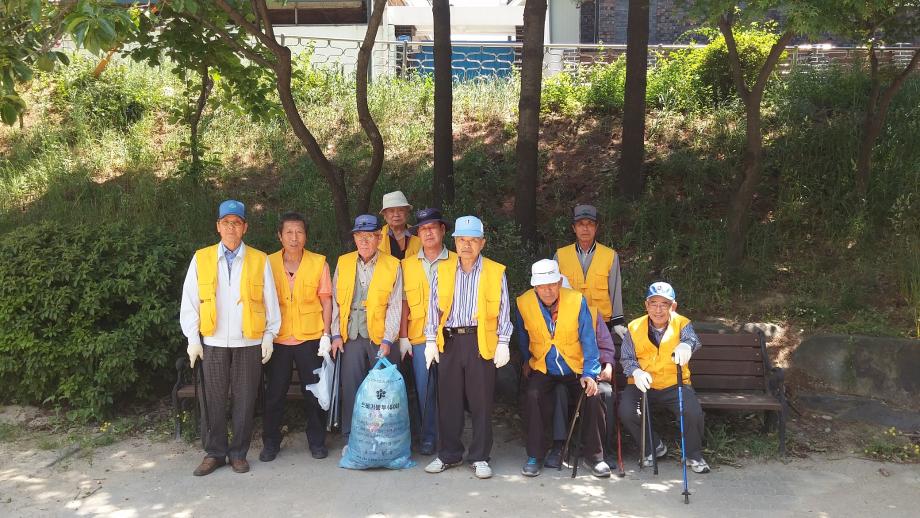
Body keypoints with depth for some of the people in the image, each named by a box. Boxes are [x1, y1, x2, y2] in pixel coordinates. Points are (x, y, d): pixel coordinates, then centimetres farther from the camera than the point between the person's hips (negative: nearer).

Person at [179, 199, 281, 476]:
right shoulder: (201, 258, 5)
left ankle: (239, 453, 17)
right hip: (212, 342, 1)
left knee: (244, 400, 4)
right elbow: (189, 301, 5)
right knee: (212, 400, 5)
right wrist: (192, 338, 1)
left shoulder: (260, 260, 4)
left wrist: (269, 335, 1)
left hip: (249, 342, 0)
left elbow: (271, 302, 6)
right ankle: (214, 452, 18)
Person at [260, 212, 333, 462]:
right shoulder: (269, 263, 1)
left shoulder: (318, 263, -1)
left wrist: (326, 334, -4)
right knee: (274, 392, 7)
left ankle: (317, 441, 22)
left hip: (310, 338, -1)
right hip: (278, 338, 1)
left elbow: (326, 301, 2)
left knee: (314, 392, 7)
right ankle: (270, 442, 22)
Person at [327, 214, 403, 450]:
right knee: (350, 387, 3)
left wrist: (387, 340, -9)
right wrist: (336, 334, 2)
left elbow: (395, 306, -3)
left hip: (381, 338, -2)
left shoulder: (393, 266, 0)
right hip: (351, 337, 2)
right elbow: (336, 301, 9)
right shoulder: (343, 263, 8)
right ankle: (350, 439, 15)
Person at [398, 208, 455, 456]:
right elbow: (404, 302, 7)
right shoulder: (408, 264, 9)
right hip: (418, 338, 1)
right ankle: (428, 437, 17)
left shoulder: (456, 262, 3)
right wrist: (403, 337, 1)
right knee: (423, 389, 4)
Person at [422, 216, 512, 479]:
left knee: (481, 401, 2)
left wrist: (503, 343, -3)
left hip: (482, 342, -2)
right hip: (449, 341, 2)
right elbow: (434, 307, 9)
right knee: (448, 399, 7)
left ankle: (480, 457, 14)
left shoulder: (496, 272, 3)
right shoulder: (442, 270, 9)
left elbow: (503, 311, 3)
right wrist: (430, 340, 4)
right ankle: (448, 454, 20)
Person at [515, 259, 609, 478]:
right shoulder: (524, 303, -10)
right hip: (542, 369, 1)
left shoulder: (577, 301, -14)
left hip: (576, 369, 0)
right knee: (533, 397, -27)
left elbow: (588, 340, -10)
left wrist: (590, 373, -18)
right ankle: (535, 456, -10)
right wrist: (528, 362, 16)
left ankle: (593, 455, -3)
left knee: (592, 396, -23)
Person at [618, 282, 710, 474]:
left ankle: (694, 455, 4)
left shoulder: (682, 324, -2)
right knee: (626, 411, -23)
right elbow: (627, 357, -1)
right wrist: (636, 372, -24)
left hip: (674, 385, -1)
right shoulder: (635, 328, 1)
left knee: (693, 412, -26)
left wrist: (686, 345, -51)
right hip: (642, 385, 1)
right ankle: (653, 447, 7)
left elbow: (692, 338, -25)